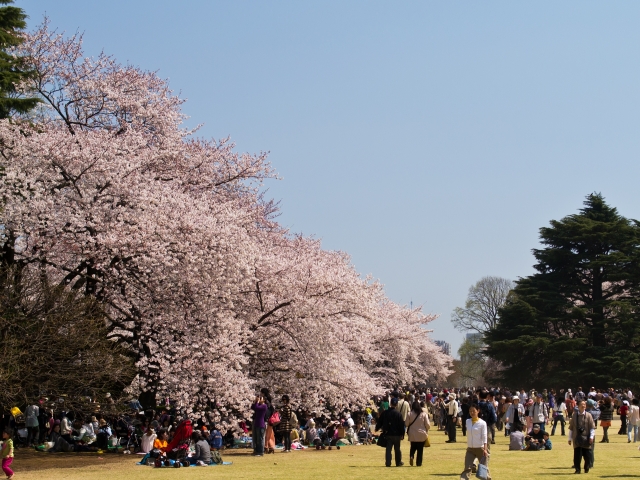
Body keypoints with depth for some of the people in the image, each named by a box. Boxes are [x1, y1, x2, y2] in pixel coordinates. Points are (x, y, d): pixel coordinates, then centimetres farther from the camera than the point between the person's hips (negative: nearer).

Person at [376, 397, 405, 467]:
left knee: (388, 449, 4)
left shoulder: (385, 413, -3)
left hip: (388, 434, 1)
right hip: (396, 434, -1)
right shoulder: (398, 414, -10)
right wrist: (402, 434, -2)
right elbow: (402, 425, -9)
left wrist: (377, 429, 23)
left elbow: (379, 422, 7)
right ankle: (398, 462, 20)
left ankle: (388, 463, -3)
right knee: (397, 449, 11)